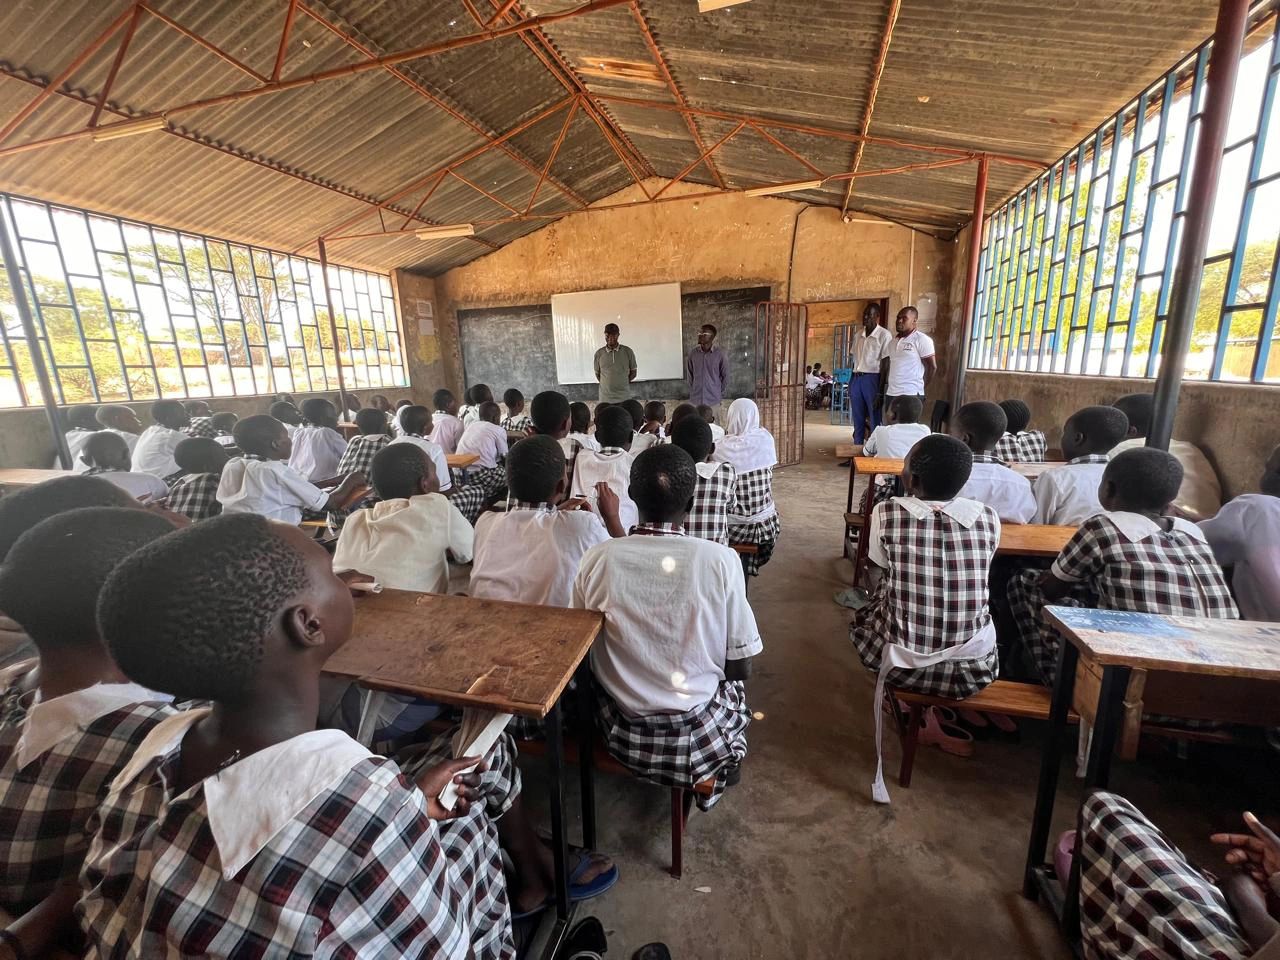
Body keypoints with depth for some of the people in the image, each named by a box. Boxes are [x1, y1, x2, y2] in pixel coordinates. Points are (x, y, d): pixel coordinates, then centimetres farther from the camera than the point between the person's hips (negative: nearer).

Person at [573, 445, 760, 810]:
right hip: (700, 736, -1)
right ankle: (710, 781, 34)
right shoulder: (721, 560, -21)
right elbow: (741, 667, -11)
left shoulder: (598, 558, -18)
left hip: (623, 734, 2)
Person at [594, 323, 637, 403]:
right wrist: (607, 384, 4)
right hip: (605, 398, 0)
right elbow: (597, 374, 13)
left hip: (624, 397, 0)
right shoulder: (599, 353, 2)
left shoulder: (628, 352, 0)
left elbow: (633, 373, 8)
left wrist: (622, 383, 1)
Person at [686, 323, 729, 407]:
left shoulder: (719, 354, -7)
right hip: (695, 400, 2)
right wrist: (692, 389, 10)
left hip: (713, 400, -2)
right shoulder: (693, 353, -1)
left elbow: (725, 376, 1)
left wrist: (721, 394, 2)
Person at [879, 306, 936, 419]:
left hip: (911, 395, -7)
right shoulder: (893, 342, 17)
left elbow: (932, 367, -4)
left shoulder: (922, 340, -4)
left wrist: (920, 389, 2)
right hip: (891, 394, 7)